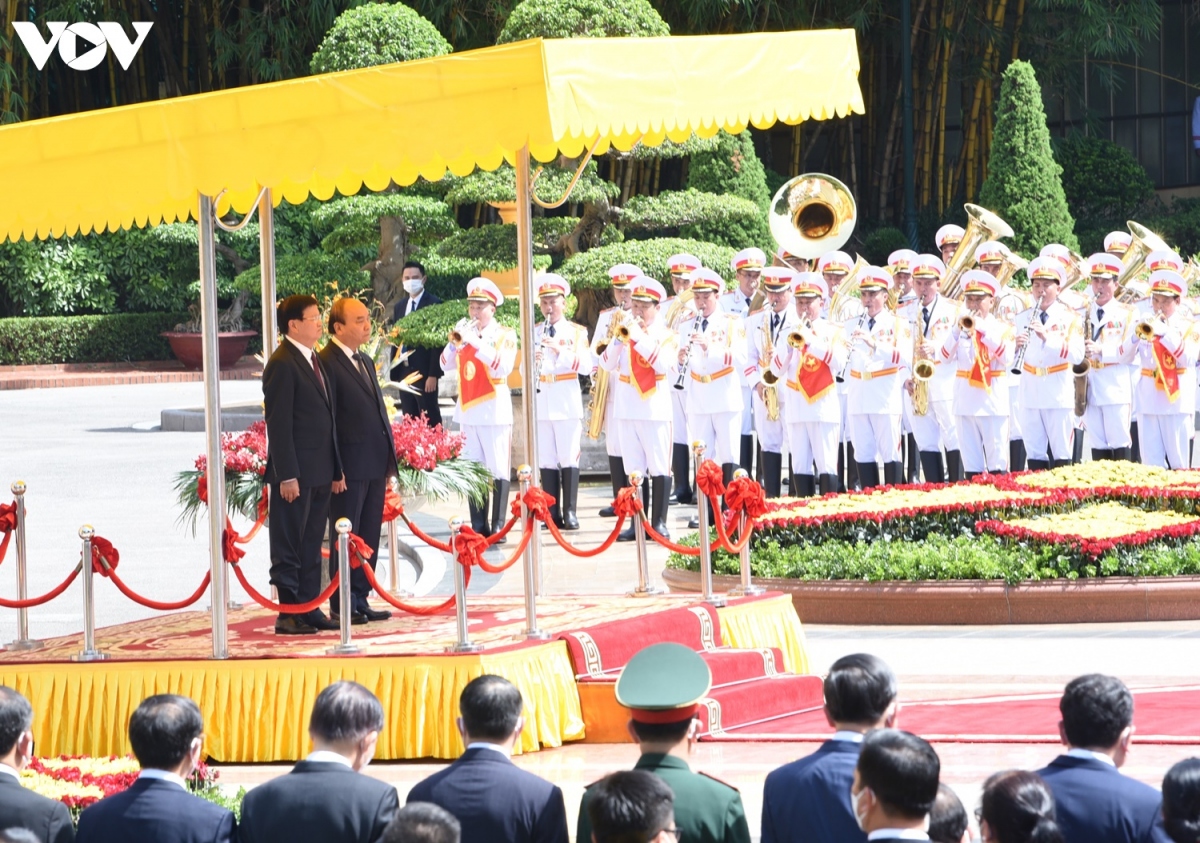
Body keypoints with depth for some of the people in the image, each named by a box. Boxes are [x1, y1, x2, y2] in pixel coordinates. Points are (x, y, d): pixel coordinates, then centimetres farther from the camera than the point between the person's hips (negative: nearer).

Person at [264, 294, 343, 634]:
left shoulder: (315, 360, 16)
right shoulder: (282, 364, -12)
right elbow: (278, 423, -16)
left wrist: (336, 469, 17)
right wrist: (287, 475, -20)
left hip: (320, 473, 9)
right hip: (295, 472, -9)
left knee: (312, 546, 12)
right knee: (289, 546, -2)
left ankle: (310, 610, 17)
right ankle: (288, 614, 0)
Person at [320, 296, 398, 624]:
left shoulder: (365, 361, 18)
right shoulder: (327, 362, -11)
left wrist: (389, 457, 16)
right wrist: (334, 470, -17)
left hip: (376, 464, 8)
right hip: (350, 465, -8)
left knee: (369, 536, 10)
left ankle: (360, 600, 16)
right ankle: (342, 606, 3)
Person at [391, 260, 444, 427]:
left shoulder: (434, 304, -7)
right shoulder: (400, 306, 13)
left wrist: (433, 375, -16)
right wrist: (394, 373, 10)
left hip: (424, 372, -7)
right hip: (404, 372, 7)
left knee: (430, 422, -3)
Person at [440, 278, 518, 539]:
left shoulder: (505, 334, -2)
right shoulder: (466, 332, 12)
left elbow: (503, 366, -18)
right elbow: (447, 365, 7)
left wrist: (475, 341, -23)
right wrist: (454, 342, -11)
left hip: (495, 411, -5)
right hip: (468, 410, 5)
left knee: (498, 471, -5)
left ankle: (498, 526, -5)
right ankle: (478, 525, 9)